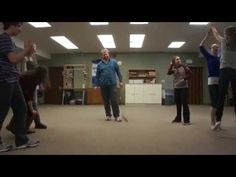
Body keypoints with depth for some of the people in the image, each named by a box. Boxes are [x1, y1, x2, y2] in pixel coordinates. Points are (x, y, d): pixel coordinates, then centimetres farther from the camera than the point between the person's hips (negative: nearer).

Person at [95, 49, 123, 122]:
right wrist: (96, 85, 5)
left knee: (114, 100, -6)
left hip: (112, 84, -1)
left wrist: (120, 81, 0)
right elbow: (97, 75, 10)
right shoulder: (99, 64, 7)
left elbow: (118, 72, 6)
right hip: (103, 85, 2)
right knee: (106, 101, 7)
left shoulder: (113, 62, 6)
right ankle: (108, 115, 18)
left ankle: (117, 116, 0)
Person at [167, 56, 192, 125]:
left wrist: (184, 79, -13)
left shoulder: (184, 67, -4)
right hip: (176, 87, 4)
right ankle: (178, 118, 25)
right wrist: (171, 65, -12)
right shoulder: (173, 68, 6)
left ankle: (186, 120, -2)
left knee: (184, 103, -7)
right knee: (177, 103, 12)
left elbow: (190, 74, -2)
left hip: (183, 87, -4)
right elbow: (168, 73, -12)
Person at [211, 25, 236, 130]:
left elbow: (216, 34, 26)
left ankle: (218, 120, -15)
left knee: (221, 96, -7)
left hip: (225, 70, -3)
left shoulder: (224, 41, 7)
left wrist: (213, 28, 46)